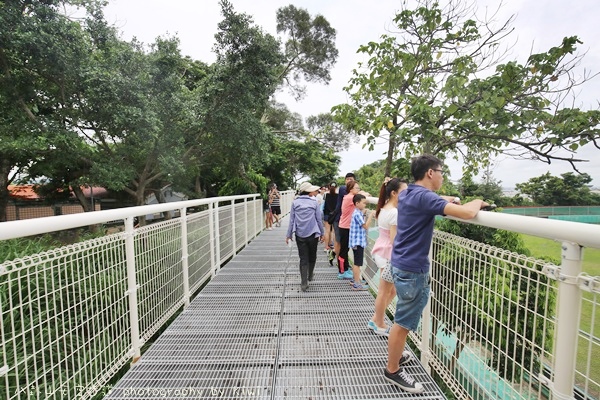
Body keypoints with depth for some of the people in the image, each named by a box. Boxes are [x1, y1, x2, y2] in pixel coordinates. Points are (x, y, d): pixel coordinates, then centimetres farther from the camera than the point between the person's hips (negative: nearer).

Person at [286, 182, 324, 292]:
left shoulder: (295, 203, 0)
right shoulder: (314, 202, -3)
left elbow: (292, 220, 0)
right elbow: (319, 219, 0)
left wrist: (288, 235, 6)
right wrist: (321, 233, 11)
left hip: (300, 235, 1)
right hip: (313, 234, 0)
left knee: (303, 258, 6)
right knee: (312, 256, 20)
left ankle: (304, 283, 1)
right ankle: (310, 276, 38)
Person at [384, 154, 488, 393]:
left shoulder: (407, 194, 8)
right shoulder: (424, 196, -20)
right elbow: (467, 213, -26)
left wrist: (443, 200, 15)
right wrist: (478, 202, -3)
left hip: (402, 264, 10)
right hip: (412, 269, -10)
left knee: (403, 319, 26)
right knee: (403, 322, 6)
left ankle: (394, 355, 45)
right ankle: (393, 370, 25)